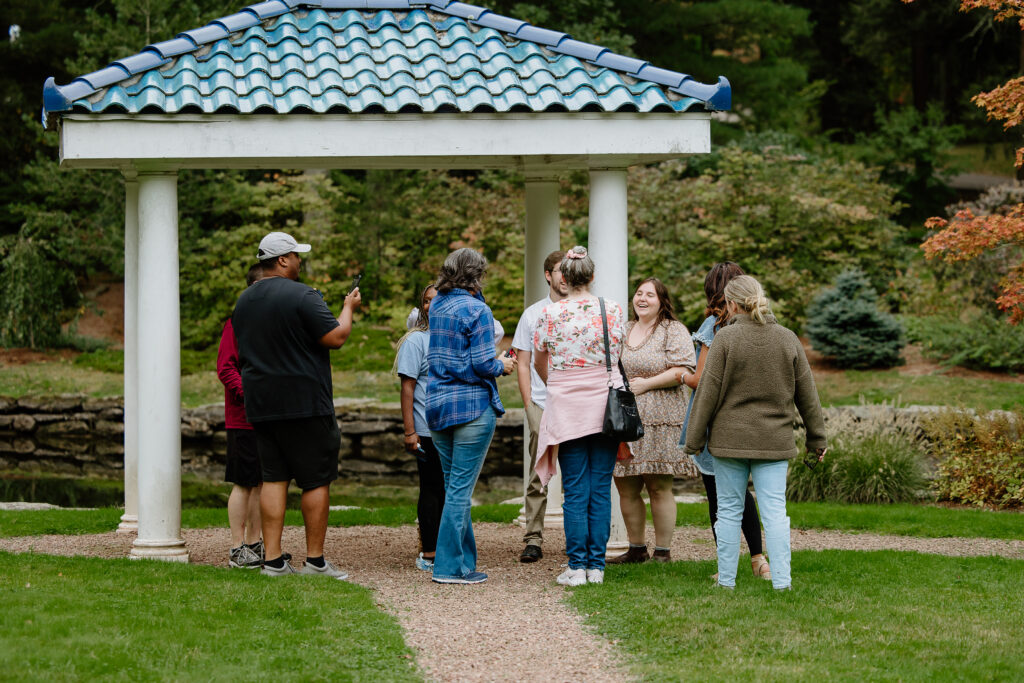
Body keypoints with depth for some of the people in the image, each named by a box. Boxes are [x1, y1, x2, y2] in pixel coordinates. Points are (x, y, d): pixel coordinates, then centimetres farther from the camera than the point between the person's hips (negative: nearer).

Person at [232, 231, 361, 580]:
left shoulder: (244, 301, 12)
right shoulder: (302, 296, -13)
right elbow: (336, 338, -13)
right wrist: (349, 308, 2)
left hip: (261, 405, 7)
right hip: (305, 403, -7)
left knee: (273, 477, 7)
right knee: (316, 480, 1)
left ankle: (272, 559, 3)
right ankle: (315, 561, 2)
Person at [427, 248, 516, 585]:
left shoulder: (437, 306, 9)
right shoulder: (476, 310, -12)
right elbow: (483, 364, -15)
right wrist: (502, 365, 4)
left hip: (438, 405, 7)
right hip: (473, 405, -7)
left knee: (454, 487, 13)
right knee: (460, 488, -5)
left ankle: (465, 560, 18)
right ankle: (449, 566, -4)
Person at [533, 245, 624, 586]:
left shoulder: (550, 313, -5)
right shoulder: (613, 309, -1)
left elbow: (539, 362, 9)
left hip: (566, 406, -2)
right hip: (605, 405, 2)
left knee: (575, 491, 2)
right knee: (601, 489, 6)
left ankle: (577, 567, -1)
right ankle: (597, 565, 7)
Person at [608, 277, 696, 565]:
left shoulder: (674, 331, -1)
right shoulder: (622, 331, 19)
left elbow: (684, 370, -11)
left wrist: (645, 384, -12)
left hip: (659, 421, -6)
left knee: (659, 487, -5)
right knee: (626, 488, 5)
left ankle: (663, 552, 1)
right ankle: (636, 549, 15)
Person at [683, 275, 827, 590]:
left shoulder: (726, 338, -9)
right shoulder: (788, 339, 3)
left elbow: (707, 392, -7)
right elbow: (807, 395, 9)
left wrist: (694, 439, 1)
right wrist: (817, 438, 18)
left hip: (730, 439, -2)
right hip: (774, 441, 2)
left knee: (729, 509, 6)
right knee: (775, 510, 2)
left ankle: (726, 579, 11)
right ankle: (781, 580, -5)